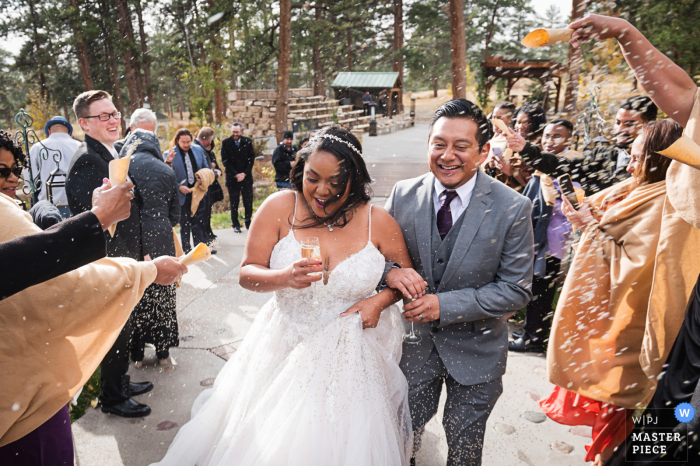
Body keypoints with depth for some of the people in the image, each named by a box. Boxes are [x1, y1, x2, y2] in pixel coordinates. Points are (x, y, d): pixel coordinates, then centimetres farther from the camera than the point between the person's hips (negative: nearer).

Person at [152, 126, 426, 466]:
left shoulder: (377, 221, -9)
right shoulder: (280, 207, -11)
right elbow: (247, 273, -8)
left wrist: (380, 301, -13)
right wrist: (284, 278, -28)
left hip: (349, 354, 0)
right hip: (285, 346, 1)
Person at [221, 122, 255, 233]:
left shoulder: (248, 141, 3)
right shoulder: (226, 143, -1)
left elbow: (251, 159, 2)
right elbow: (225, 161, -3)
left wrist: (244, 173, -8)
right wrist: (236, 174, -10)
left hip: (246, 176, 1)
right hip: (232, 177, -1)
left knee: (248, 201, 2)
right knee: (234, 203, 3)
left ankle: (248, 223, 15)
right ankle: (236, 225, 13)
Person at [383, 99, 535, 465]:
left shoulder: (512, 208, -17)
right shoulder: (404, 194, -10)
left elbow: (515, 290, -15)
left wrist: (445, 305, -24)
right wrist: (389, 270, -23)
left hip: (475, 349, -1)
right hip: (416, 338, 2)